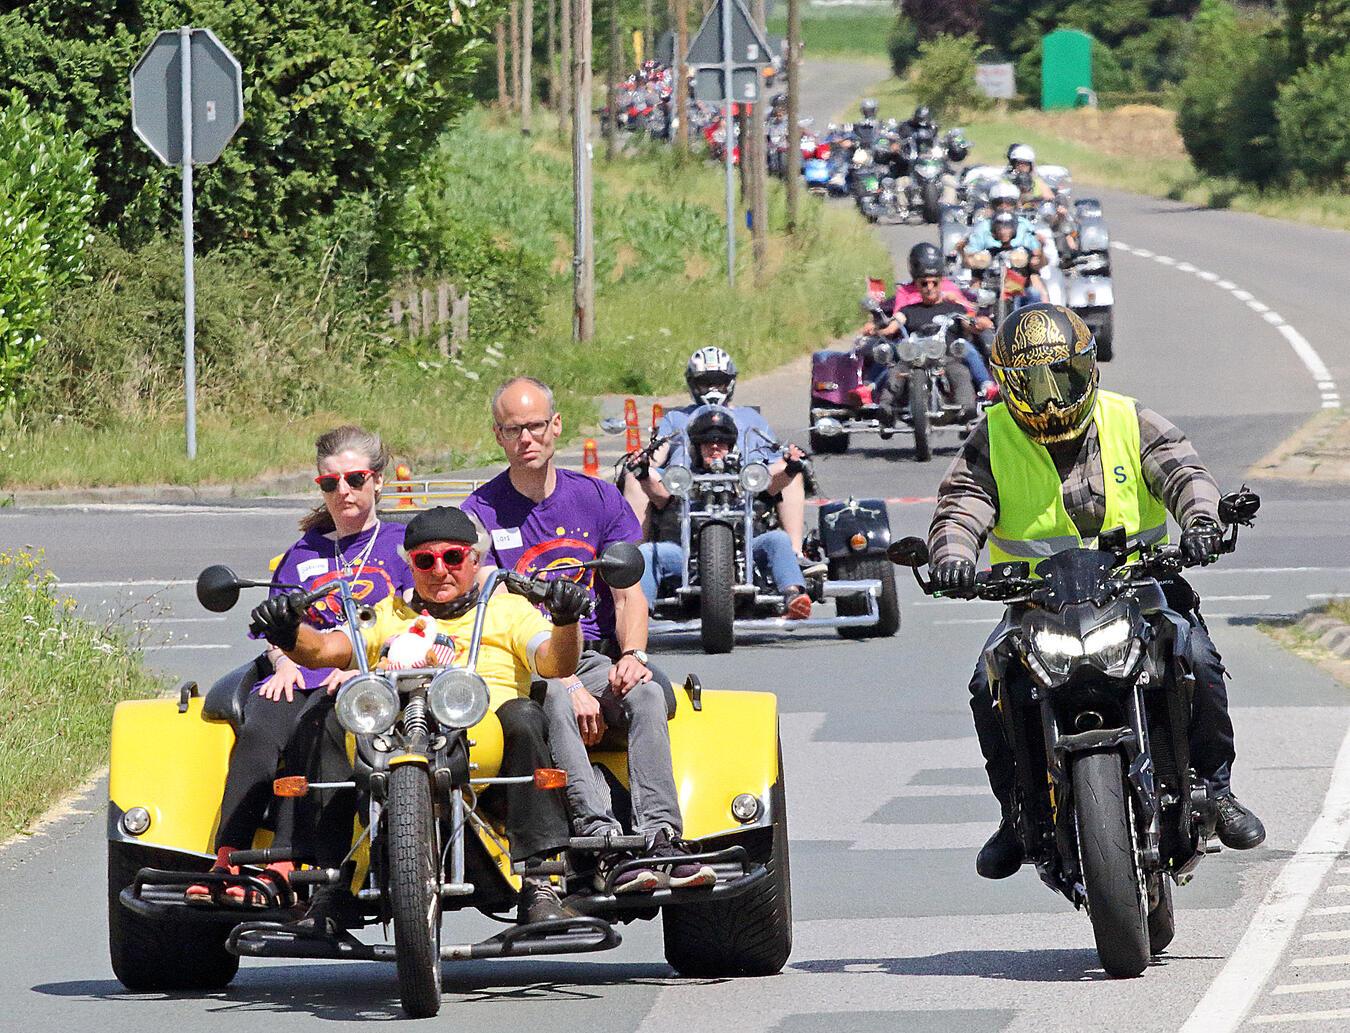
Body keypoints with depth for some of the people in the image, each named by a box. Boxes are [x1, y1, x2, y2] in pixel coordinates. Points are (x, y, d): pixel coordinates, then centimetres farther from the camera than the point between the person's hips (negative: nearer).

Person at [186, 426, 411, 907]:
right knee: (258, 732, -31)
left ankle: (279, 870, -46)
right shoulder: (303, 555, 28)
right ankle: (226, 865, -43)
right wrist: (285, 661, -2)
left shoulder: (401, 544, 14)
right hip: (300, 676, 4)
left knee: (308, 731, -36)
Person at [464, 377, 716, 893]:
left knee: (645, 692, -31)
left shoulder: (598, 498, 12)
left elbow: (628, 595, 9)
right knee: (554, 702, -38)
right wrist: (568, 684, -19)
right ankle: (603, 842, -49)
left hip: (597, 657, 3)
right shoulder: (482, 512, 3)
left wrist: (631, 655, -15)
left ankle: (661, 835, -43)